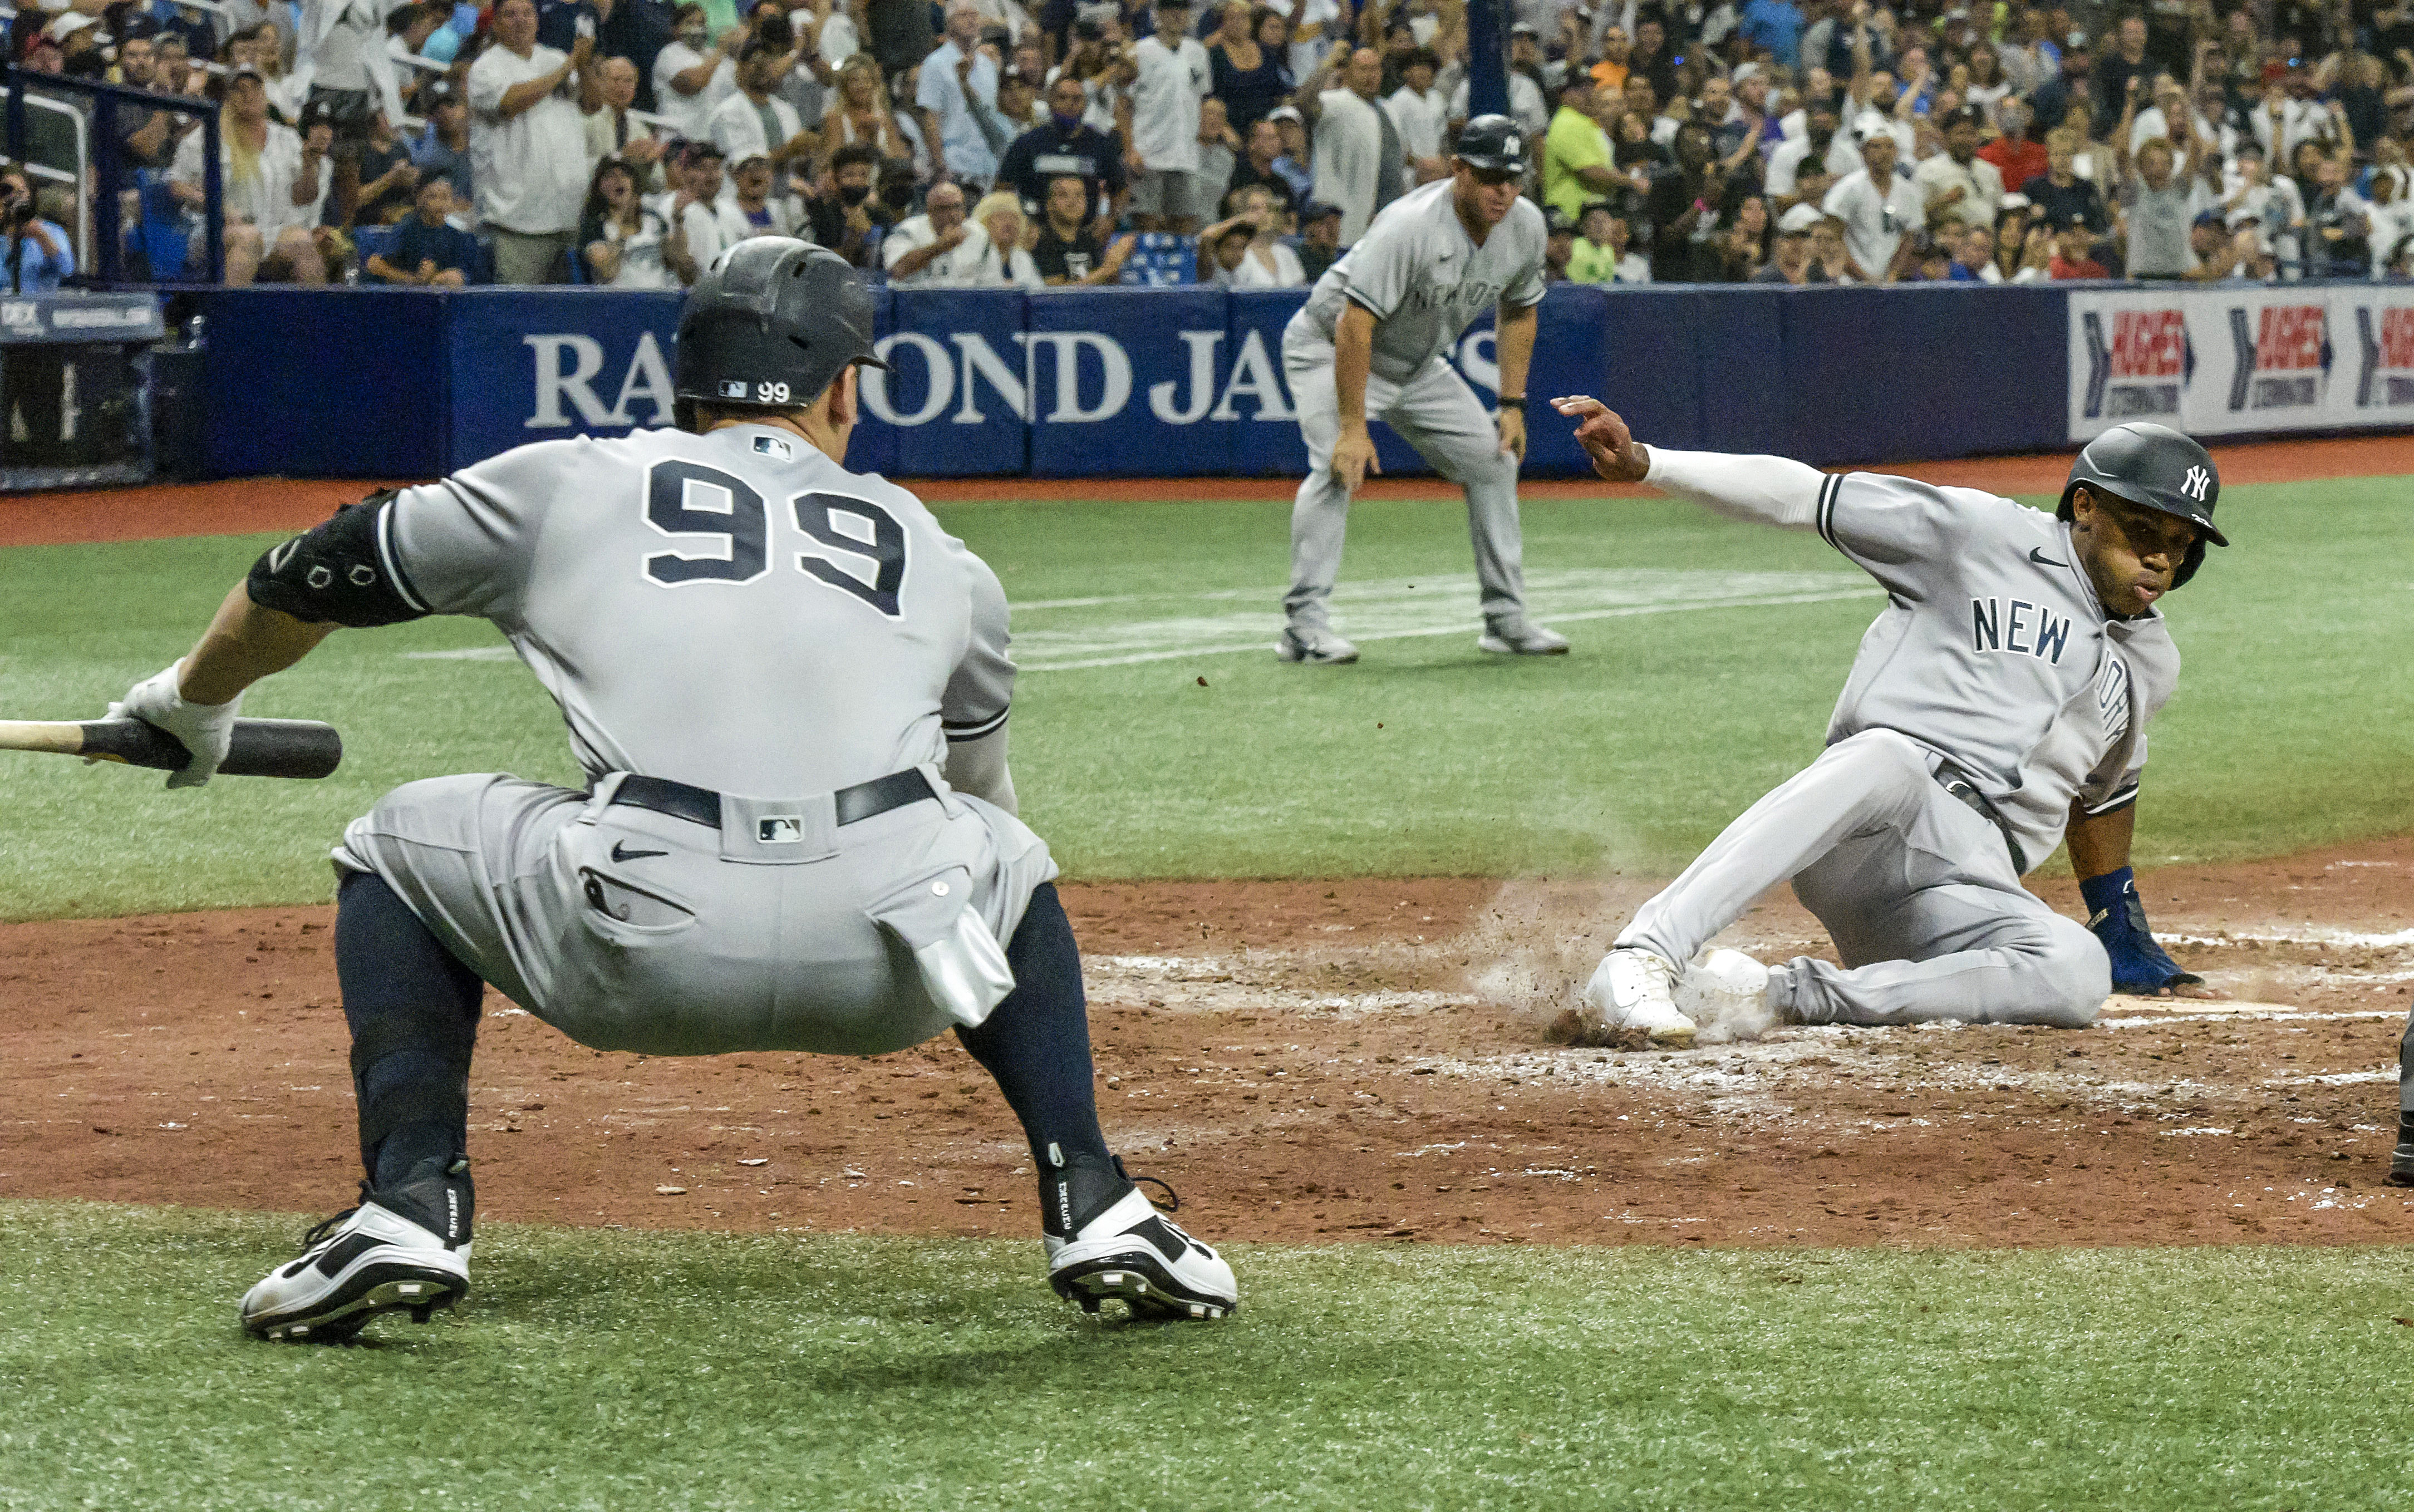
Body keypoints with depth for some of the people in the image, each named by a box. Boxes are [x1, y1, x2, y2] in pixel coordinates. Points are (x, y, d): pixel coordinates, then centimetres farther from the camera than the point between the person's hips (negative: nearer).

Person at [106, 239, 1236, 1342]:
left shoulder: (565, 485, 21)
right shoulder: (939, 556, 27)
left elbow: (315, 576, 32)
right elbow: (980, 779, 42)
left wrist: (197, 701, 52)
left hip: (644, 951, -2)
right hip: (884, 964, 2)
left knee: (396, 851, 27)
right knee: (1011, 866, 37)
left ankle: (411, 1210, 9)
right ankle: (1093, 1211, 20)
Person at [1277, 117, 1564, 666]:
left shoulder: (1525, 226, -11)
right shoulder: (1410, 226, -35)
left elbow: (1518, 312, 7)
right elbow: (1355, 323, -36)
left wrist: (1512, 405, 1)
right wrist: (1352, 427, -38)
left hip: (1418, 366, 8)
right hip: (1330, 347, -8)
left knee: (1494, 459, 4)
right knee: (1339, 466, -27)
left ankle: (1506, 619, 13)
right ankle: (1304, 624, -26)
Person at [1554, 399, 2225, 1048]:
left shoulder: (2150, 661, 23)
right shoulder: (1989, 535, 5)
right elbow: (1804, 495, -1)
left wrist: (2120, 925, 44)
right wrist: (1643, 464, -12)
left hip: (1973, 890, 5)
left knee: (2077, 974, -29)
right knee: (1889, 760, -41)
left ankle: (1779, 996, -26)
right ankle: (1640, 960, -47)